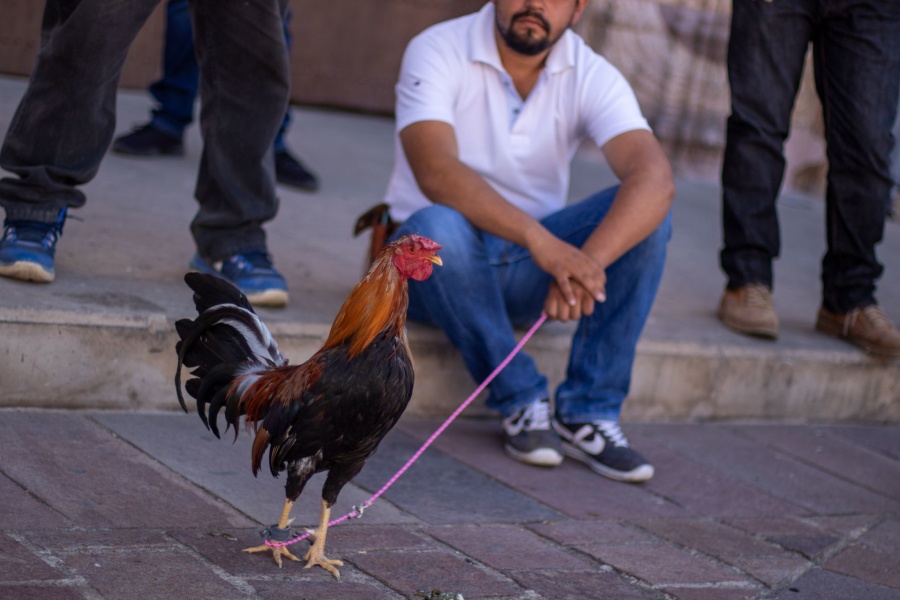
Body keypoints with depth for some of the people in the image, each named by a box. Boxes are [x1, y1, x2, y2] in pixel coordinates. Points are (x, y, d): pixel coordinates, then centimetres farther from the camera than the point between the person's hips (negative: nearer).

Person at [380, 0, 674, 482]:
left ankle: (588, 411, -18)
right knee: (438, 226, -37)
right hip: (435, 262, -3)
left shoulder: (592, 77, -8)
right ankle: (522, 402, -18)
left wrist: (586, 263, -43)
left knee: (646, 210, -20)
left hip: (530, 269, 3)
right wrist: (538, 238, -46)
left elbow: (655, 178, -25)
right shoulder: (437, 52, -15)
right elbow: (436, 172, -32)